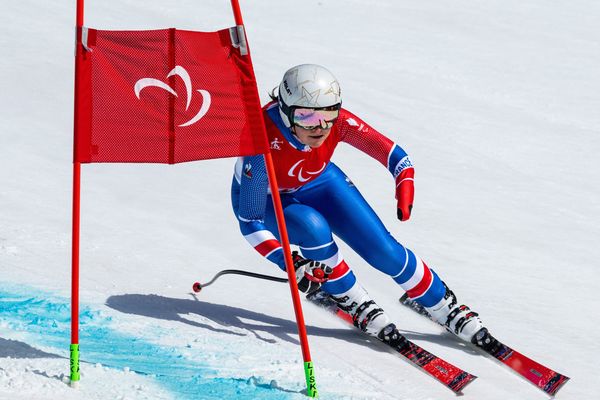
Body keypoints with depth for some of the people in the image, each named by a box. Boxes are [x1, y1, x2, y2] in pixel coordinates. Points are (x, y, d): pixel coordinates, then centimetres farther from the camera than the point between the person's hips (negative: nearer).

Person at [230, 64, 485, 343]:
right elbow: (249, 222, -35)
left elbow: (391, 152, -24)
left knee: (383, 249, -9)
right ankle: (349, 300, -8)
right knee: (314, 228, -35)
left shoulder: (338, 122, -31)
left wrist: (405, 184, -45)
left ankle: (444, 306, 13)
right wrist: (289, 263, -46)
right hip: (264, 198, -3)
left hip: (318, 182, 3)